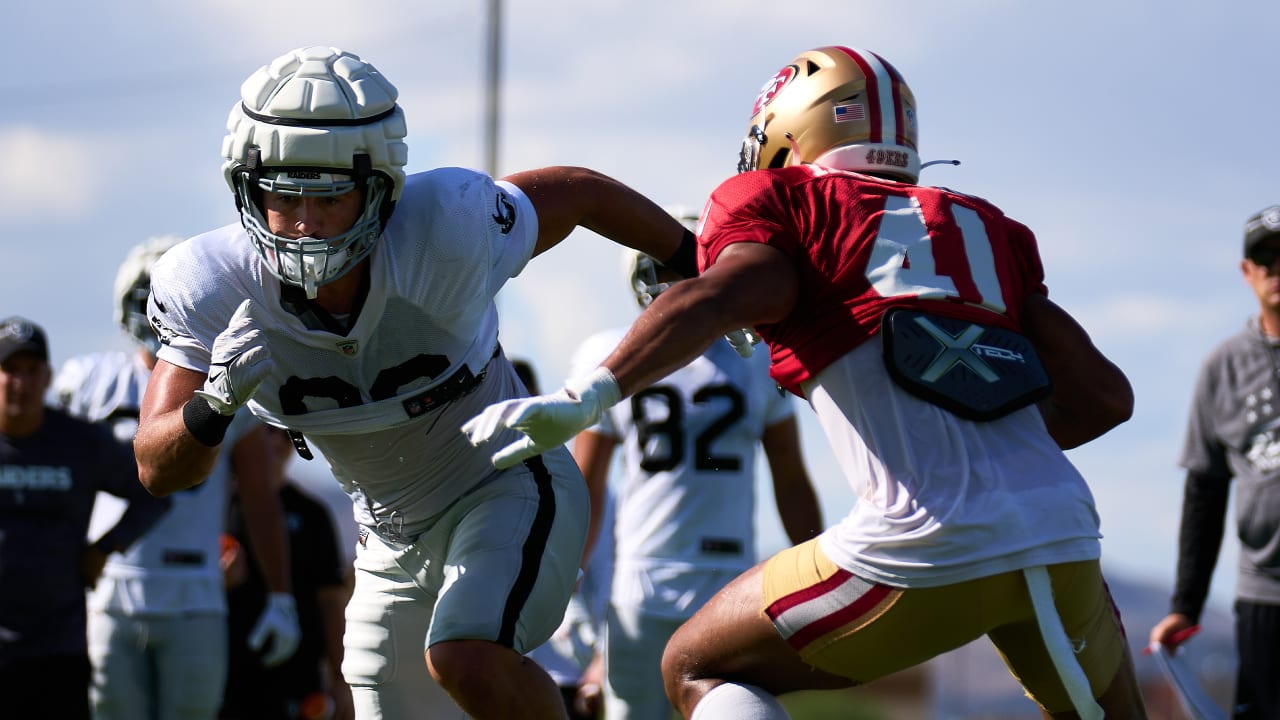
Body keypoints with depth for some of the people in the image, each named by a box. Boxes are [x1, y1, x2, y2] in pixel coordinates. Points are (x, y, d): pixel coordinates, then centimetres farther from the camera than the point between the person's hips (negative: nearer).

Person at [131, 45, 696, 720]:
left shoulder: (447, 231, -30)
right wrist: (216, 404, -40)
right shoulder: (210, 289, -21)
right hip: (395, 537, 5)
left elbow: (580, 193, -11)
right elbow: (158, 471, -17)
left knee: (466, 659, -29)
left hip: (508, 491, -4)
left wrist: (702, 269, 4)